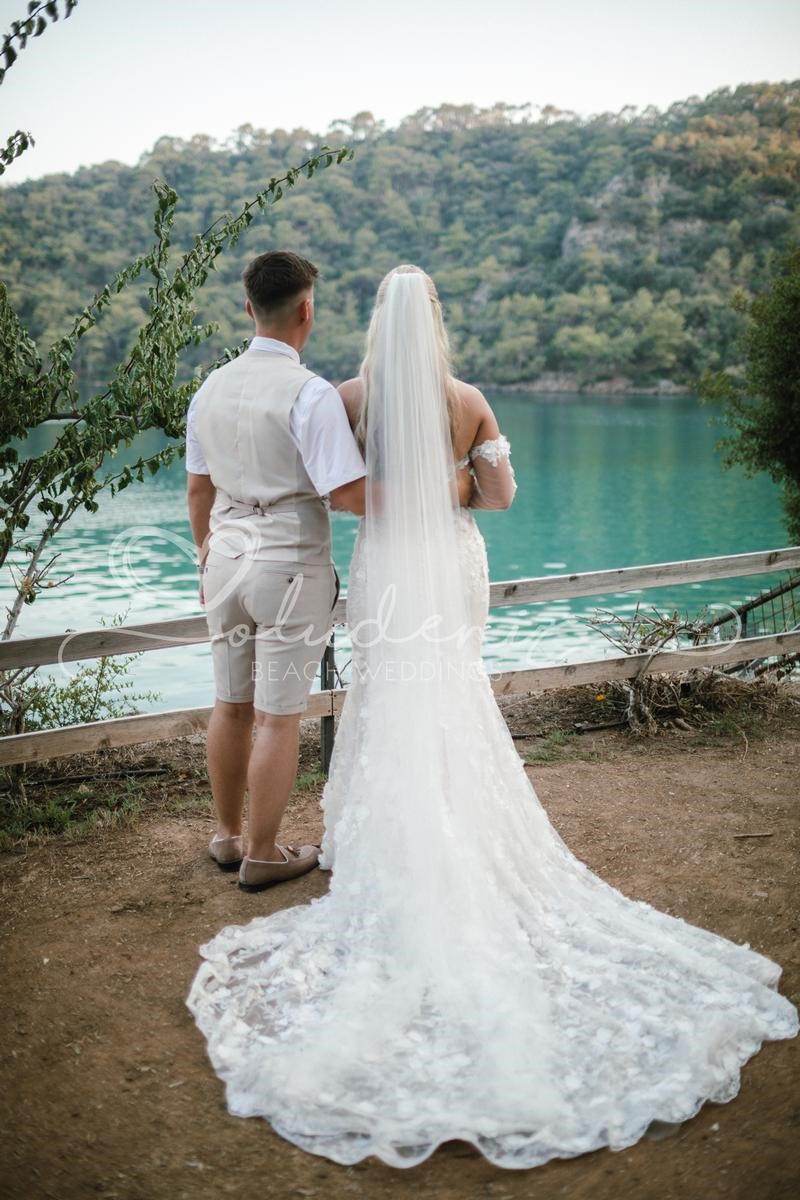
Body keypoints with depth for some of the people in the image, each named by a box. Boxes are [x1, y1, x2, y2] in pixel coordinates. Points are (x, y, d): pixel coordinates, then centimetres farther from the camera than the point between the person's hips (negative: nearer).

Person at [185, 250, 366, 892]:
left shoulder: (211, 388, 4)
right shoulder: (311, 393, -16)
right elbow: (349, 494, -22)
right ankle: (263, 856, 17)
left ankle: (227, 836, 33)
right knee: (278, 717, 4)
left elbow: (198, 488, 11)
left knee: (231, 704, 18)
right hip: (290, 567, -6)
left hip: (227, 558, 7)